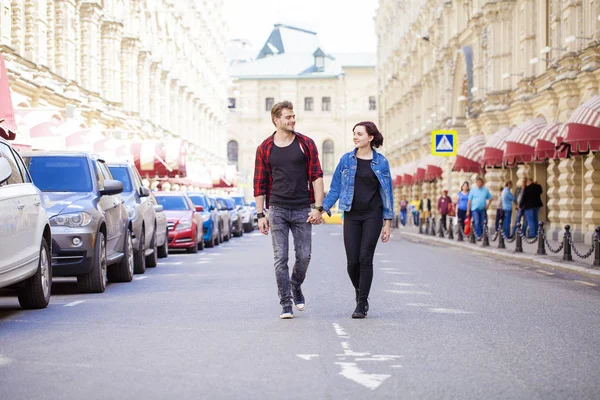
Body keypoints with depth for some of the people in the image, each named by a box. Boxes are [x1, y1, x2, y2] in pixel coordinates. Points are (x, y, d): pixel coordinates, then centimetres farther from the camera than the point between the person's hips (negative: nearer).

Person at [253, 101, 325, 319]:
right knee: (280, 258, -3)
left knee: (304, 256, 3)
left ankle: (296, 287, 32)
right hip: (277, 210, 0)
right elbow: (260, 184, 6)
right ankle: (286, 304, 3)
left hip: (302, 210, 1)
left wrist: (318, 207, -6)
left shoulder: (306, 144, 4)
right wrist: (260, 215, 1)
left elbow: (316, 176, 2)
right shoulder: (265, 148, 4)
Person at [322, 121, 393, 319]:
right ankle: (359, 292, 25)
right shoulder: (346, 160, 6)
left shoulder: (381, 162, 2)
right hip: (352, 215, 2)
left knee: (365, 258, -8)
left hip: (373, 215, -2)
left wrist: (387, 223, 1)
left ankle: (362, 305, -1)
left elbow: (387, 193, 5)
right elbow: (335, 189, 9)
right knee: (352, 260, -3)